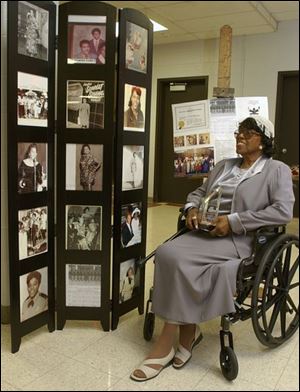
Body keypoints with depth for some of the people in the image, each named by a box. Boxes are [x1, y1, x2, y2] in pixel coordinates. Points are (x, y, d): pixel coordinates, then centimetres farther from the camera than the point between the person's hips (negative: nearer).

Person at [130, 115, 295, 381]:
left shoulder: (277, 170, 3)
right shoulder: (224, 165, 22)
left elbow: (283, 211, -12)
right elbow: (199, 192, 26)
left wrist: (233, 221, -18)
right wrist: (192, 208, 0)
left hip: (239, 240, -6)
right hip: (205, 232, 6)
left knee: (177, 259, -27)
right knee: (166, 253, -24)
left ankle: (166, 343, -11)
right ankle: (188, 331, -9)